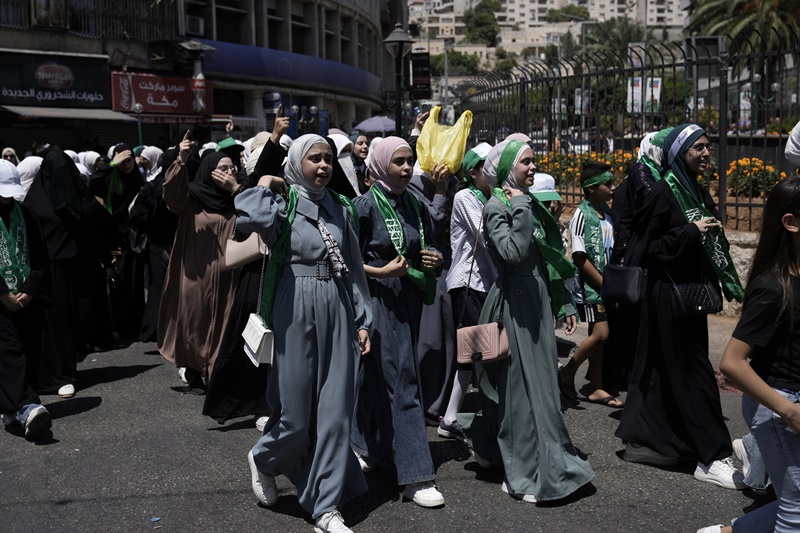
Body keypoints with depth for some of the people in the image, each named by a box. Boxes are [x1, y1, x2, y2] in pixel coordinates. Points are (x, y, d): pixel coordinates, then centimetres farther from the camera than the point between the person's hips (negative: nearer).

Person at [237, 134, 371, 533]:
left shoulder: (340, 208, 10)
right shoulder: (282, 204, -3)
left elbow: (354, 269, 12)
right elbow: (246, 219, -27)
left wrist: (362, 321, 8)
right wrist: (264, 187, -9)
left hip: (337, 312, 4)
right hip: (295, 312, -4)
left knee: (335, 410, 3)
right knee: (296, 411, 1)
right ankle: (264, 459, 35)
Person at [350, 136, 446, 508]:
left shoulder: (414, 207, 10)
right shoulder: (366, 206, -8)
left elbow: (428, 248, 20)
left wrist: (434, 259, -1)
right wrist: (381, 272, -21)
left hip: (409, 300, 6)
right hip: (380, 300, -6)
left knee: (376, 376, 16)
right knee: (400, 381, -7)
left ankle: (366, 447, 31)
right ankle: (415, 475, -4)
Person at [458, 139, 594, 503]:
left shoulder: (533, 206, 14)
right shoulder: (496, 207, -9)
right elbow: (514, 252, -26)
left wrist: (563, 304, 18)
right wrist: (520, 209, -20)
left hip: (537, 301, 9)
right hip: (513, 303, -8)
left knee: (539, 380, 13)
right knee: (520, 384, -5)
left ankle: (490, 448, 30)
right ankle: (527, 475, 3)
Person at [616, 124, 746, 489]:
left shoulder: (698, 193, 12)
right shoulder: (663, 193, -12)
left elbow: (711, 245, 19)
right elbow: (646, 247, -16)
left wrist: (728, 284, 12)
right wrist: (690, 232, -21)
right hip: (668, 295, -8)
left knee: (663, 370, 13)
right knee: (693, 372, -5)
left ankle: (641, 439, 24)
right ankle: (711, 458, 1)